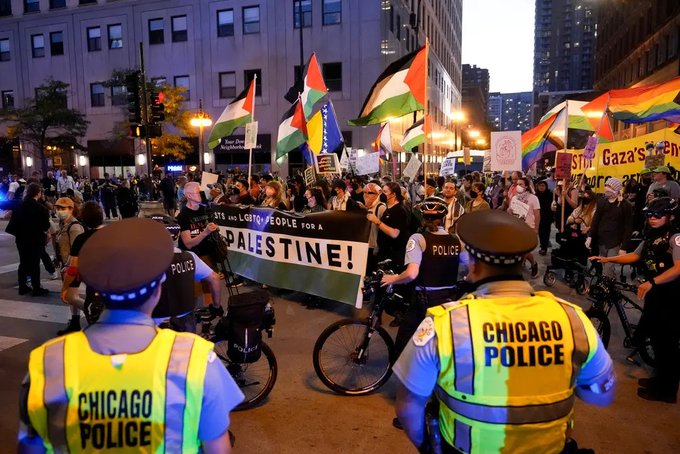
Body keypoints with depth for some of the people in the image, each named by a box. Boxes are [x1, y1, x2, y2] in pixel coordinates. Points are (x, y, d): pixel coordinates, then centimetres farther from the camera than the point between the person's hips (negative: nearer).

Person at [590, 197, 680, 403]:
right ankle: (660, 379, 35)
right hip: (655, 294, 8)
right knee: (656, 337, 19)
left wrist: (652, 282, -39)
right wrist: (607, 259, 9)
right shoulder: (651, 236, 8)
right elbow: (635, 256, 19)